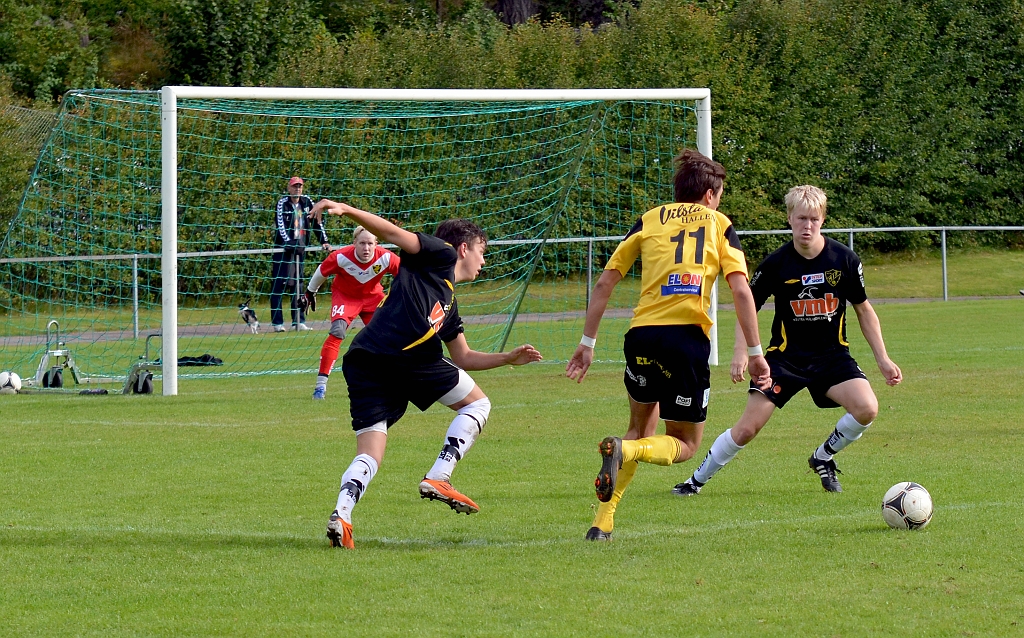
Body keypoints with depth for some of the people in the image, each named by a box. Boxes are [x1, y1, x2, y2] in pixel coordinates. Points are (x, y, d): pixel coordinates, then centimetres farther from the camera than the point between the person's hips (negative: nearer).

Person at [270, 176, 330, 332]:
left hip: (299, 248, 5)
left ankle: (298, 321, 9)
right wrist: (288, 242, -29)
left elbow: (317, 222, 8)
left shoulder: (307, 203, 6)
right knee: (278, 284, -5)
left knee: (297, 284, 6)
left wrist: (324, 241, -1)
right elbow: (280, 225, -17)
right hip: (283, 248, -5)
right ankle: (277, 322, -4)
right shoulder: (282, 203, -7)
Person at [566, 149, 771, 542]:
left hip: (642, 334, 3)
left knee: (642, 426, 25)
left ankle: (603, 521, 12)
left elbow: (604, 283, 11)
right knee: (685, 445, 13)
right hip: (689, 337, -3)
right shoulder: (718, 224, 12)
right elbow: (741, 291, 0)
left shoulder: (649, 221, 17)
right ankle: (625, 450, -20)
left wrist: (587, 343, 16)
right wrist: (755, 353, 1)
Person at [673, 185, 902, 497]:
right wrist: (742, 352, -14)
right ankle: (696, 480, 10)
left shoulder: (844, 259, -7)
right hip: (785, 354, -1)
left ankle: (823, 458, 5)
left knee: (866, 409, -22)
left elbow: (863, 309, 6)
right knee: (747, 428, -11)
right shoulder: (776, 264, -11)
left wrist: (883, 359, 3)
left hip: (831, 354, 1)